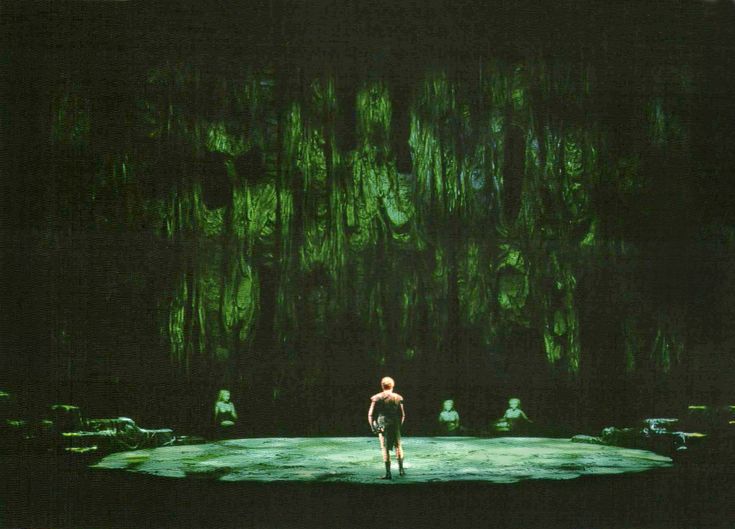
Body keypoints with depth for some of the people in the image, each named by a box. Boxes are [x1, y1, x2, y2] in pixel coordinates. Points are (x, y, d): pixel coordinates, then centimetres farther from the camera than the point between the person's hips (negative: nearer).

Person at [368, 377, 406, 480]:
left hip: (382, 426, -1)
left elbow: (371, 414, -3)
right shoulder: (397, 398, 2)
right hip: (395, 426, 1)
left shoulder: (376, 398, -1)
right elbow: (402, 414, 5)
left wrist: (373, 427, 4)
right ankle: (401, 469, 16)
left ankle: (388, 473, -1)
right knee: (398, 446, 17)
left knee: (385, 449, 1)